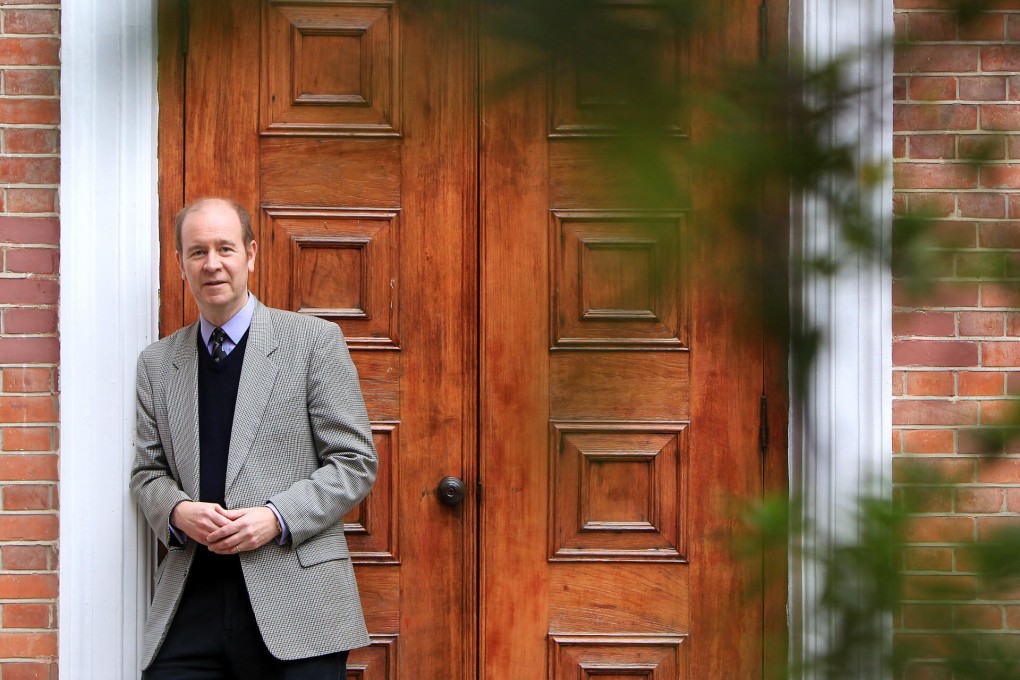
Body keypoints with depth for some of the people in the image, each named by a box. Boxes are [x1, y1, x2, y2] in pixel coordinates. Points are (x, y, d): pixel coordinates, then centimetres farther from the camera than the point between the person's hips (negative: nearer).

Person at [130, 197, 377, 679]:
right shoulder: (157, 363, 15)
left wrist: (276, 518, -12)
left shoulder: (314, 341, 2)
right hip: (191, 599, 3)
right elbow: (148, 472, 17)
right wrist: (177, 511, -6)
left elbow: (356, 461, 1)